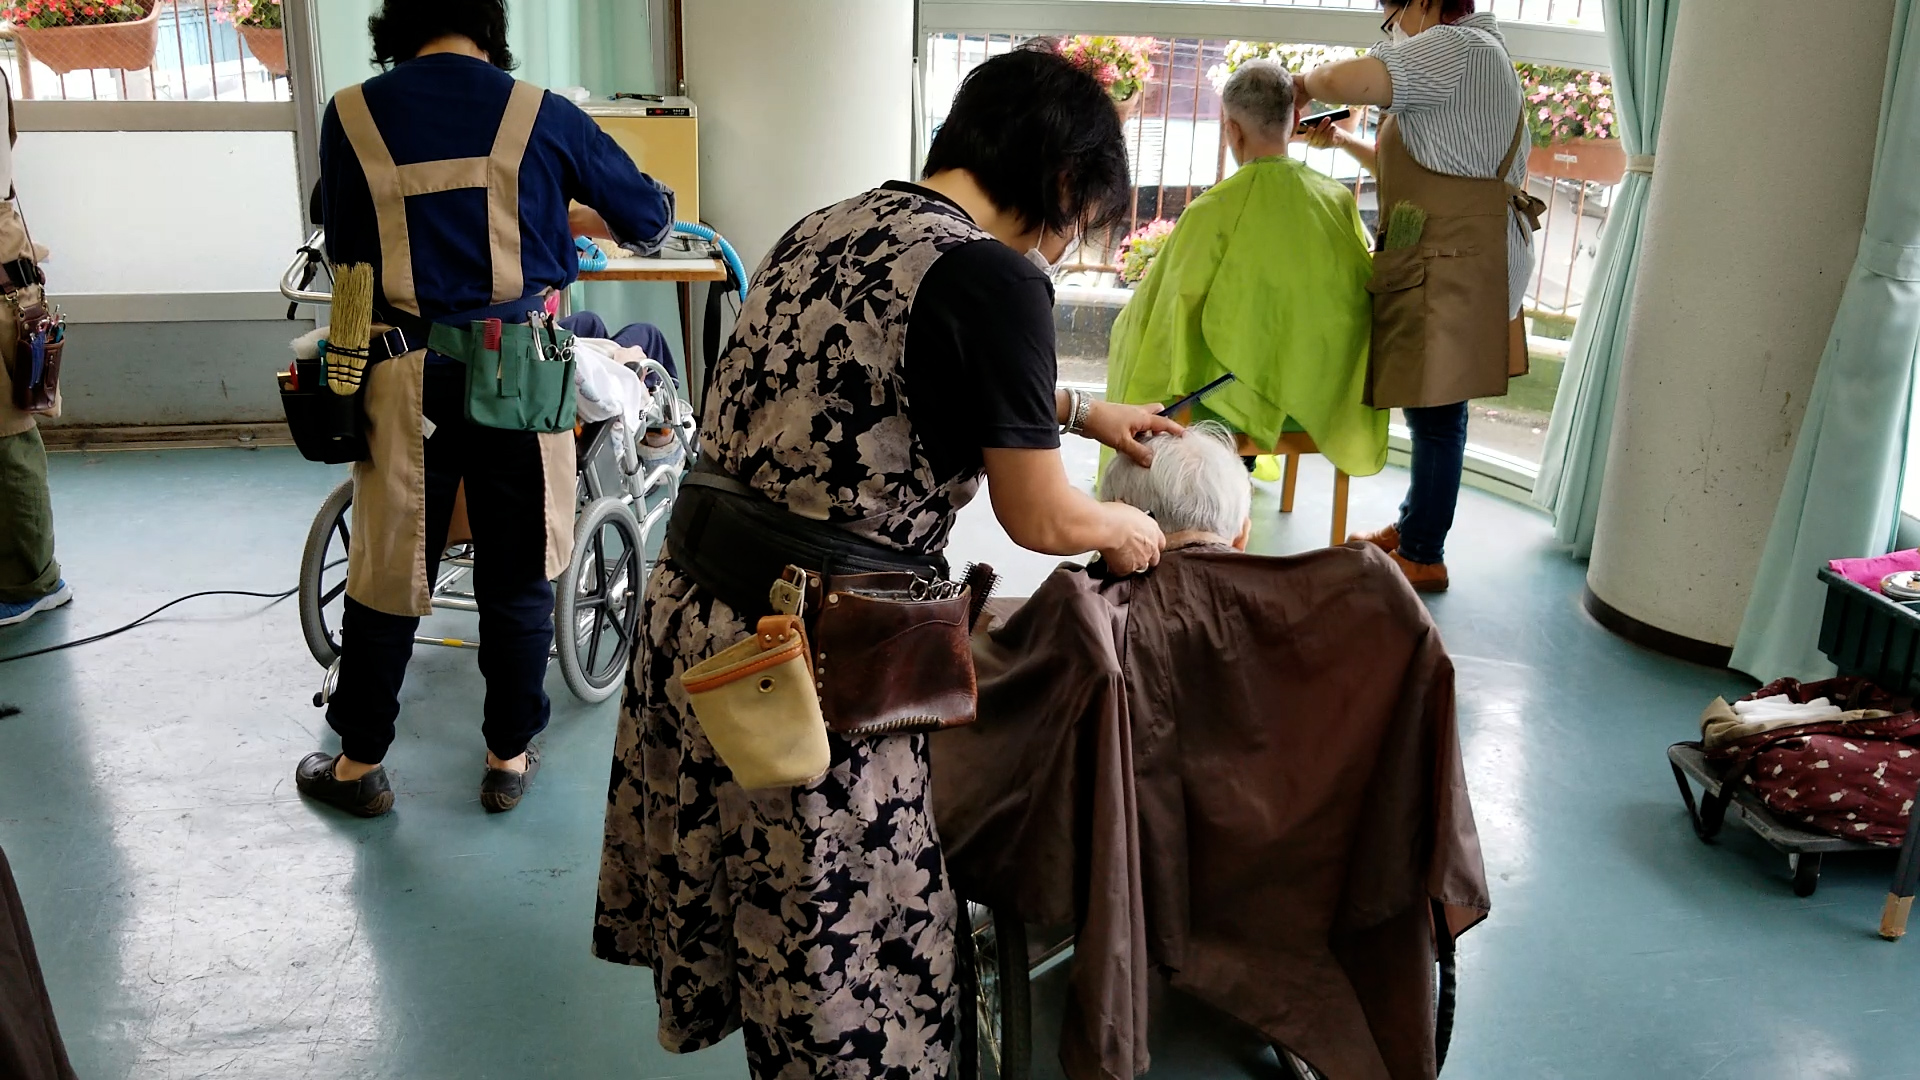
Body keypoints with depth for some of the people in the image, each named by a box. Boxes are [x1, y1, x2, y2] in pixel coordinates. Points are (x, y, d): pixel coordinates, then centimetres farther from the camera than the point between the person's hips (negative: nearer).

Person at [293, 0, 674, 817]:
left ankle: (359, 764, 25)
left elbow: (343, 256, 8)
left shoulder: (350, 115, -1)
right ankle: (509, 758, 23)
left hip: (406, 375, 1)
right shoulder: (542, 116, -3)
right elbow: (650, 219, 7)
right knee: (517, 575, 12)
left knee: (386, 569, 12)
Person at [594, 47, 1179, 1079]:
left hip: (689, 612, 9)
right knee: (845, 961, 12)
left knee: (743, 901, 28)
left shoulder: (829, 224, 10)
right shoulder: (993, 276, -16)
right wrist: (1124, 528, 15)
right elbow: (1040, 519, -7)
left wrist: (1080, 408, 35)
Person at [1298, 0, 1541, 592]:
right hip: (1445, 262, 11)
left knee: (1434, 412, -4)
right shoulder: (1467, 56, 23)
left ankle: (1422, 558, 5)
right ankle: (1412, 527, 29)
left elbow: (1344, 81, -27)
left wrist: (1304, 83, -6)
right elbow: (1409, 167, 29)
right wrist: (1342, 141, 23)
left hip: (1455, 268, -11)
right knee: (1432, 405, 17)